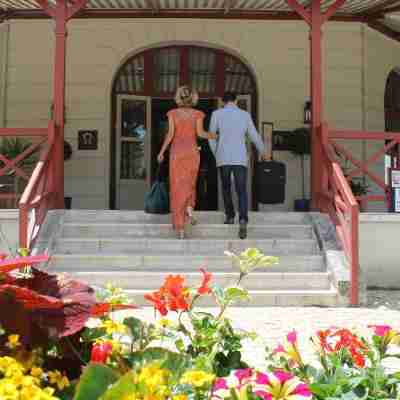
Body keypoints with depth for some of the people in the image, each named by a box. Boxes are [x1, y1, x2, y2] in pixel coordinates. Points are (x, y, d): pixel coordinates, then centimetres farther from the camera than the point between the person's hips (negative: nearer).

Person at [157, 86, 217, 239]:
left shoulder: (173, 113, 2)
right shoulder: (197, 114, 3)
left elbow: (170, 134, -6)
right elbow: (200, 133, -9)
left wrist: (161, 152, 2)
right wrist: (213, 136, 9)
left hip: (177, 152, 0)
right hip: (192, 152, 0)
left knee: (177, 187, 2)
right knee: (189, 184, 20)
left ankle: (180, 228, -6)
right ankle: (189, 208, -11)